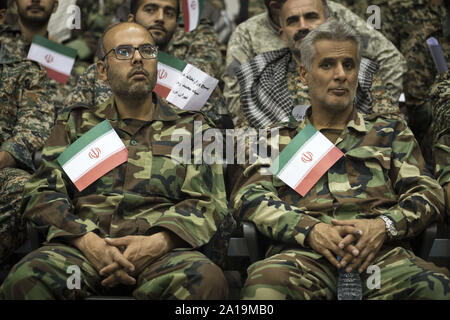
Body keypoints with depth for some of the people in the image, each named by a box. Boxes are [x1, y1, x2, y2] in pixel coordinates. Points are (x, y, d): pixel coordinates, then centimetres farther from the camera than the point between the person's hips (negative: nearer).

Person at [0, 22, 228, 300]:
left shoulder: (191, 128, 19)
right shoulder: (76, 125, 21)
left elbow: (207, 202, 8)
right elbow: (43, 192, 10)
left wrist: (157, 243, -13)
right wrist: (89, 242, -11)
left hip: (161, 249, -1)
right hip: (84, 245, 1)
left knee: (207, 280, -36)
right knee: (25, 279, -33)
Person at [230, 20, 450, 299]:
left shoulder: (390, 132, 27)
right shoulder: (279, 139, 24)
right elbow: (249, 195, 8)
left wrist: (384, 225, -7)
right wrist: (310, 230, -11)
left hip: (383, 254, 1)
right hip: (302, 253, -1)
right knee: (265, 285, -38)